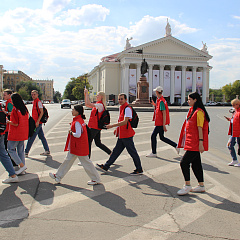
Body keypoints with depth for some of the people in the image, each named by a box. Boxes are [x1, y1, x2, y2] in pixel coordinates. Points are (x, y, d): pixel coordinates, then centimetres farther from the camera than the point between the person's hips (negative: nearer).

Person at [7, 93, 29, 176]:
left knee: (11, 149, 3)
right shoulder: (24, 109, 6)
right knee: (20, 150, 14)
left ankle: (22, 165, -5)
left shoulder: (15, 109, -16)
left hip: (15, 133, -8)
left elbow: (15, 123, -19)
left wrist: (8, 121, -2)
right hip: (23, 133, 8)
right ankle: (22, 167, 16)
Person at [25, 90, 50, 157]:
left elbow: (41, 112, -18)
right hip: (36, 122, 10)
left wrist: (37, 121, -22)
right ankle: (47, 151, 17)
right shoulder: (34, 102, 15)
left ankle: (26, 152, 2)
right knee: (42, 137, 12)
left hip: (38, 123, -10)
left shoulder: (38, 102, -13)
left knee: (31, 137, -5)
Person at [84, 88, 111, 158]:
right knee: (98, 143, 16)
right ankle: (111, 153, 20)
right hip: (97, 127, 10)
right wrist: (85, 95, 9)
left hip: (94, 127, -10)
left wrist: (87, 93, -15)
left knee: (88, 142, -2)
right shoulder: (97, 104, 15)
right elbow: (87, 104, 19)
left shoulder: (100, 105, -16)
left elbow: (88, 104, -25)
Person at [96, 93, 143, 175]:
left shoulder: (127, 108, -16)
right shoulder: (121, 108, 13)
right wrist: (117, 129, 21)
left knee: (132, 152, -1)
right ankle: (106, 166, 22)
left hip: (126, 135, -10)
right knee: (116, 151, 15)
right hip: (122, 134, 10)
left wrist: (112, 125, -25)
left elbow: (125, 122, -25)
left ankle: (139, 170, 11)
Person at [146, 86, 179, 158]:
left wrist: (164, 125, -23)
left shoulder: (161, 101, -18)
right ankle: (176, 146, 20)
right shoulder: (159, 100, 12)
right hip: (160, 123, 10)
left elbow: (164, 113, -22)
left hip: (160, 123, -10)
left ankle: (154, 153, 7)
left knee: (153, 136, -2)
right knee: (162, 137, 16)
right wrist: (154, 105, 15)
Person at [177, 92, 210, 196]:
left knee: (184, 162, -9)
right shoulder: (192, 110, 15)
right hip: (192, 143, 10)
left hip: (195, 144, -10)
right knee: (196, 164, 13)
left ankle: (187, 186, 0)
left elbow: (200, 128, -18)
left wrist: (201, 143, -20)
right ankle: (201, 186, 22)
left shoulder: (199, 112, -14)